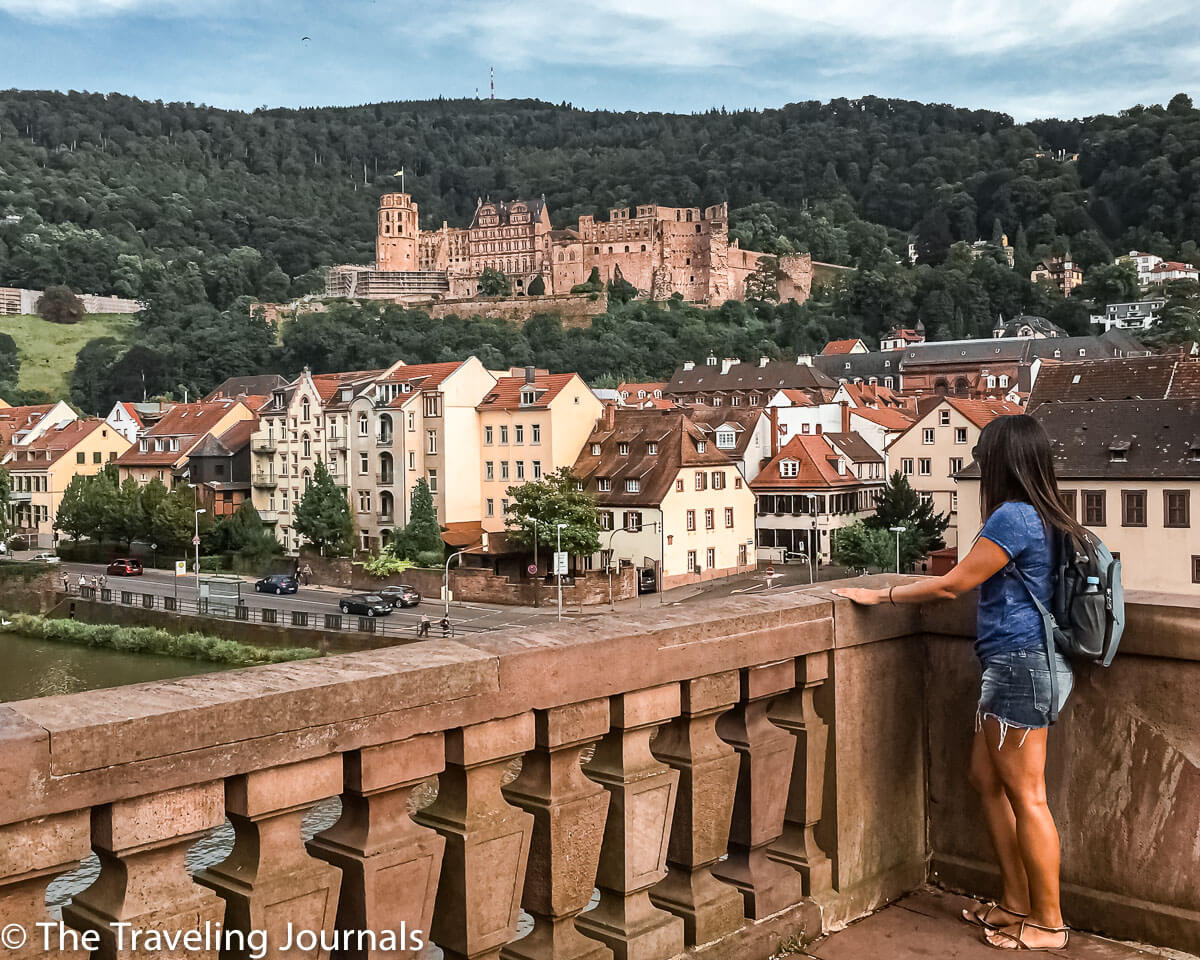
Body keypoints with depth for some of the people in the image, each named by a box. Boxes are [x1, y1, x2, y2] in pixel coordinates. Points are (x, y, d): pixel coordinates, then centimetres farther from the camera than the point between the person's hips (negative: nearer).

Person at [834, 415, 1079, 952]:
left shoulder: (1013, 516, -16)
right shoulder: (1043, 518, 12)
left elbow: (951, 586, -12)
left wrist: (880, 597, -4)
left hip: (1020, 665, -10)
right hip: (1017, 666, 10)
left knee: (1025, 795, -1)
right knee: (987, 779, 15)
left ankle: (1048, 924, 10)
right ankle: (1016, 902, 24)